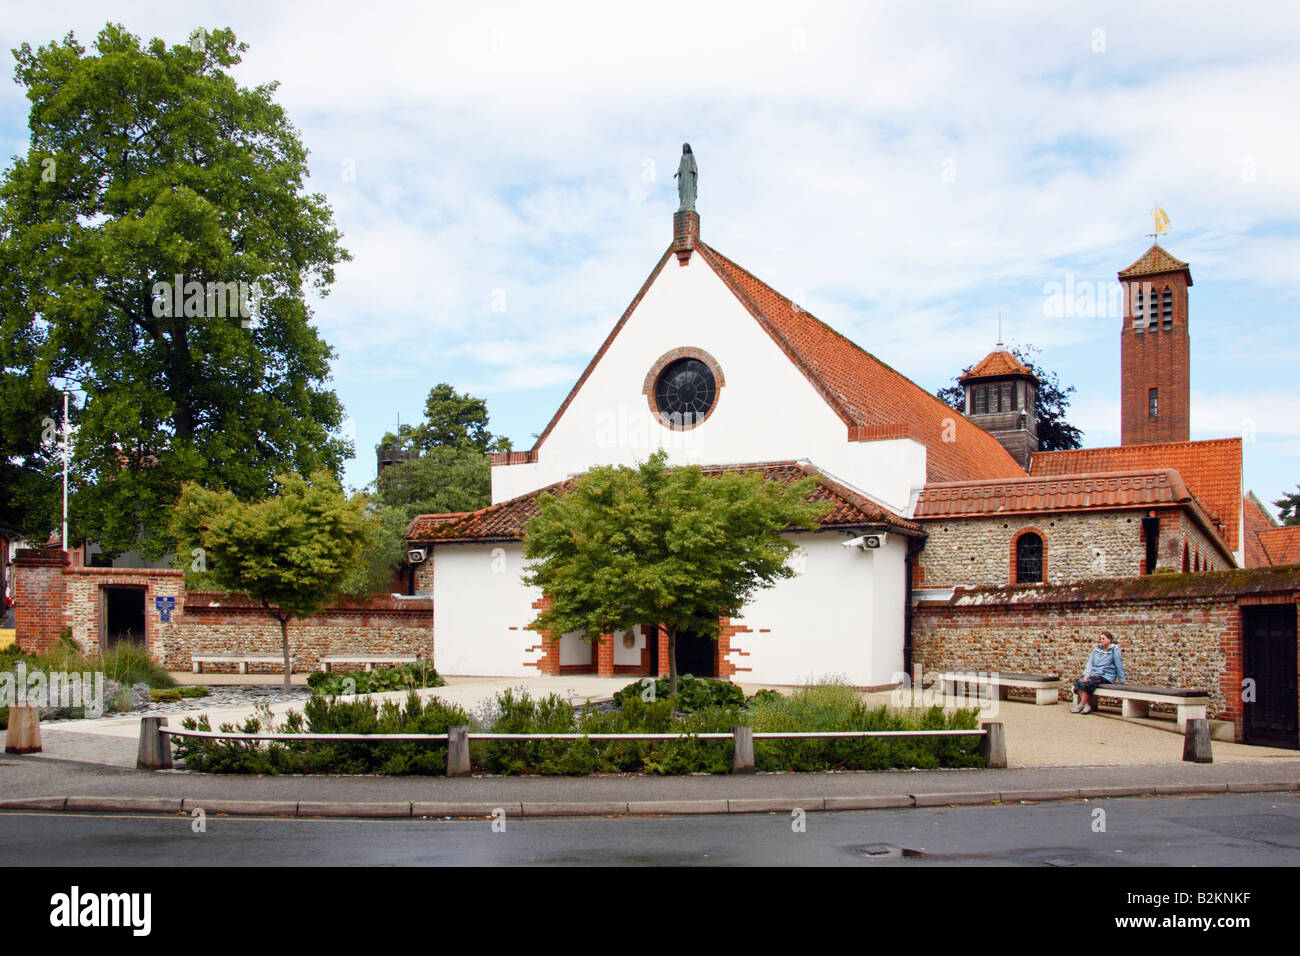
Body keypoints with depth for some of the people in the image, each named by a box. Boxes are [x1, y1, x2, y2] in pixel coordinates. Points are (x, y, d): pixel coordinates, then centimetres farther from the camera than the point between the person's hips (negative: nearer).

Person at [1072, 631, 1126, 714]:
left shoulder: (1114, 649, -1)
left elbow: (1119, 665, 0)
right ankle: (1087, 705, -24)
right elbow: (1090, 663, 10)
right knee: (1078, 682, -24)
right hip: (1094, 674, 6)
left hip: (1106, 676, -6)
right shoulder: (1096, 649, 16)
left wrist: (1121, 680, 2)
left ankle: (1081, 705, -19)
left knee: (1087, 683, -31)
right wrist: (1087, 674, -6)